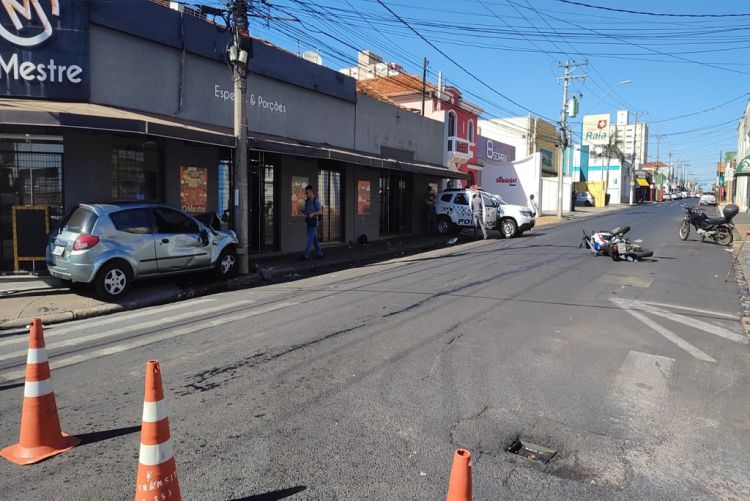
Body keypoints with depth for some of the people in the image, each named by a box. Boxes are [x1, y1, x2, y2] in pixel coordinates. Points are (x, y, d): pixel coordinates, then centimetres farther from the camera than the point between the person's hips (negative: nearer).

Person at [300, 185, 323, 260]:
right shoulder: (307, 201, 14)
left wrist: (313, 214, -30)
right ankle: (320, 254, 18)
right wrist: (303, 212, -2)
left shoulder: (316, 200, -11)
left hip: (314, 222, -8)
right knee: (314, 239, 10)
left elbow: (320, 212, -14)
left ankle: (306, 255, -13)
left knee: (310, 239, -11)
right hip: (308, 222, 8)